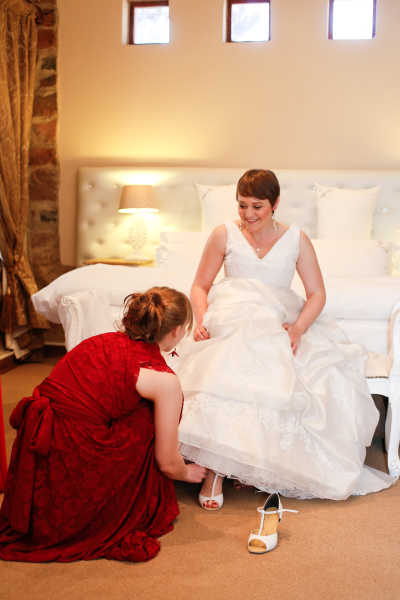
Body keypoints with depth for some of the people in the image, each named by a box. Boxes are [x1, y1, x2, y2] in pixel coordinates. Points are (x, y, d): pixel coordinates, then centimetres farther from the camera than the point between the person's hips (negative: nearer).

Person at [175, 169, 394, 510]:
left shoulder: (296, 239, 11)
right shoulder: (225, 235, 10)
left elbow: (317, 294, 6)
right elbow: (200, 286, 13)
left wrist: (297, 328, -14)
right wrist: (201, 321, -8)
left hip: (278, 323, 2)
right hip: (232, 321, -2)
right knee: (227, 368, -37)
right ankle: (215, 471, -30)